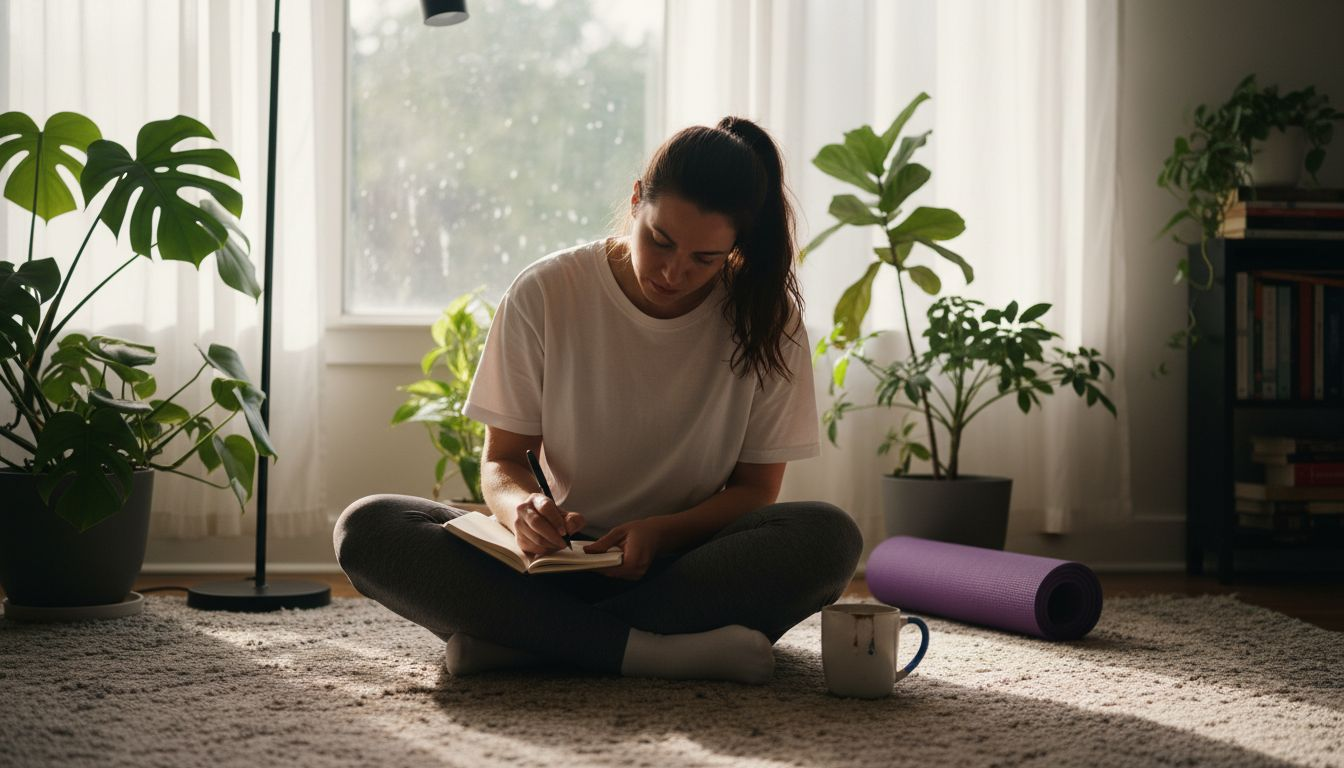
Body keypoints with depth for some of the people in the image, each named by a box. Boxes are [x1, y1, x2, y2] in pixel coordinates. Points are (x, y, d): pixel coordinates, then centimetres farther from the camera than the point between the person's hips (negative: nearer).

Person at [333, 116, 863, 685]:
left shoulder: (767, 317, -4)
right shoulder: (544, 295, -5)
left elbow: (755, 488, -1)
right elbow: (501, 460, 0)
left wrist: (662, 531, -22)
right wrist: (523, 508, -26)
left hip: (688, 561, 0)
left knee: (830, 537, -33)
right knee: (364, 530, -24)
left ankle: (517, 637, -29)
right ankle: (650, 649, -32)